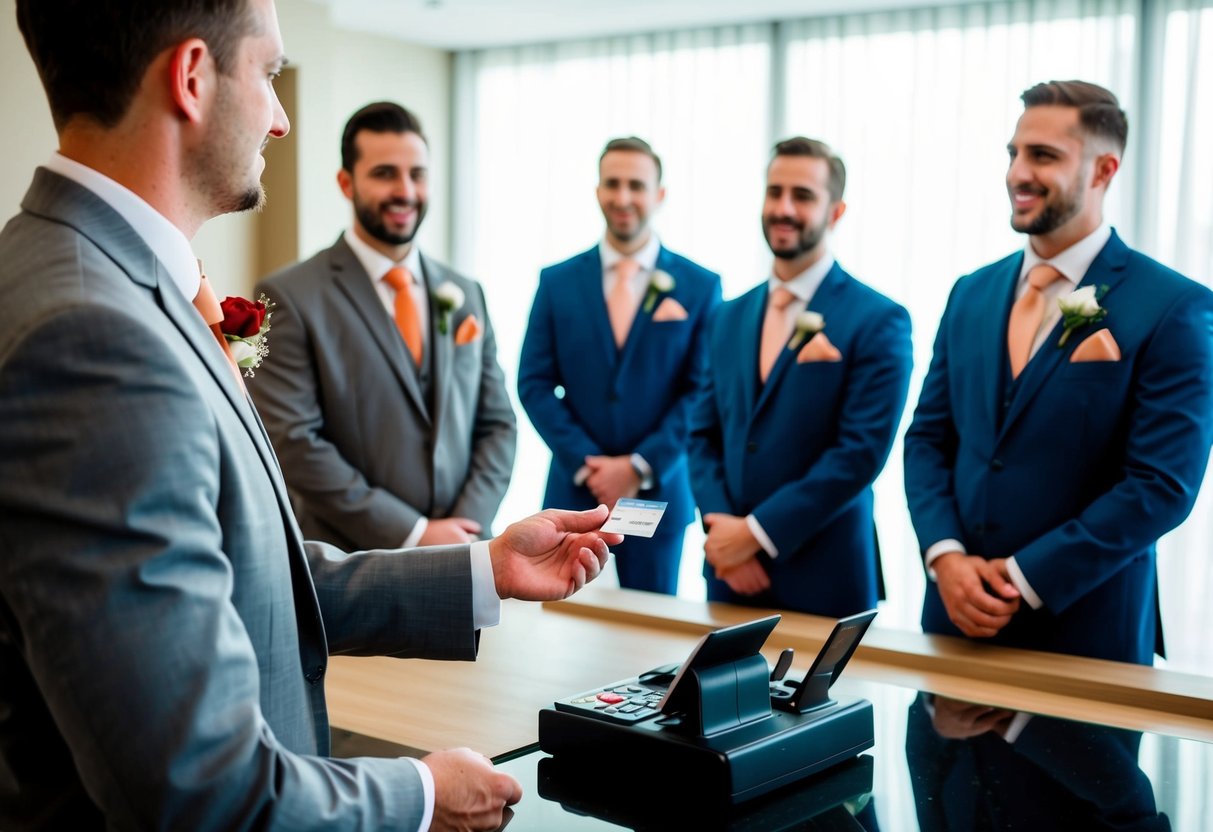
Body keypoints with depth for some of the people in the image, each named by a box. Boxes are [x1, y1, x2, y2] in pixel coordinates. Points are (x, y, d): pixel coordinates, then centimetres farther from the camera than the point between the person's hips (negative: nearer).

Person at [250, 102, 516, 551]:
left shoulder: (466, 295, 8)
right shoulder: (291, 297, -8)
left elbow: (498, 424, 8)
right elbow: (292, 441, -13)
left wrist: (467, 529, -7)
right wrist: (412, 533, -15)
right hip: (353, 570, -4)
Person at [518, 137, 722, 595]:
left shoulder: (700, 286, 1)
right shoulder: (557, 281, 4)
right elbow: (535, 383, 1)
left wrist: (641, 467, -12)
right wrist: (586, 464, -10)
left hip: (658, 492, 0)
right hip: (574, 491, 1)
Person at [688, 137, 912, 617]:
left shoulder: (878, 321, -8)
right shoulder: (731, 317, 11)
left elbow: (862, 452, -15)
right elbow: (703, 434, 9)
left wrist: (757, 531, -15)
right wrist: (721, 527, -7)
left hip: (822, 579, -5)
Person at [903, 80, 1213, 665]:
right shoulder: (971, 293, 8)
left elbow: (1163, 484, -14)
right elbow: (927, 437, 8)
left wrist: (1024, 578, -15)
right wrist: (945, 555, -8)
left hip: (1085, 627, -4)